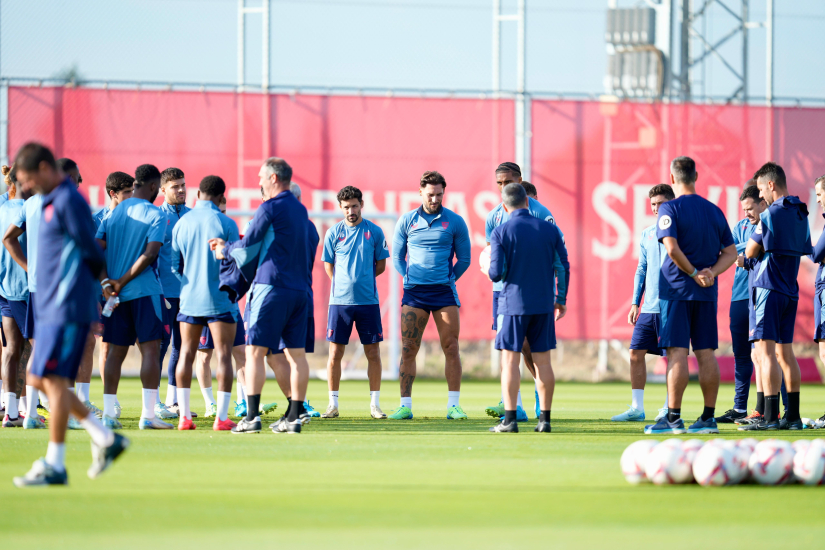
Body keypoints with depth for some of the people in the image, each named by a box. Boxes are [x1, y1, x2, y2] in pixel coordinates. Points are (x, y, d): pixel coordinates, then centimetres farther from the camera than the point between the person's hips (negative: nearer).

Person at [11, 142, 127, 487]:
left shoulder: (69, 201, -14)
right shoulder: (51, 202, 16)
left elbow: (93, 255, -11)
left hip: (68, 309, -10)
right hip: (50, 308, 10)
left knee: (54, 381, -8)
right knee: (39, 380, 11)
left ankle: (54, 466, -3)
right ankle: (105, 439, 16)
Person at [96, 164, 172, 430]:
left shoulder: (114, 213, 11)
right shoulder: (155, 214, -5)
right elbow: (150, 253, -15)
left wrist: (106, 281, -4)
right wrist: (123, 281, -12)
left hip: (116, 294, 5)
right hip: (145, 291, -5)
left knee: (115, 351, 9)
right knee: (150, 349, -3)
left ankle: (108, 413, 8)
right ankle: (148, 415, -9)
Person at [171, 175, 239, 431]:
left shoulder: (181, 223, 4)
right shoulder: (226, 223, -8)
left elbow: (174, 265, 8)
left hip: (189, 298, 4)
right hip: (220, 300, -4)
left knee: (186, 354, 10)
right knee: (223, 355, -1)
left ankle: (184, 416, 7)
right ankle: (221, 417, -6)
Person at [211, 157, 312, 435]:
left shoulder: (270, 208, -9)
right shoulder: (300, 210, 16)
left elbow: (247, 246, -6)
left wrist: (225, 250, 13)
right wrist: (229, 245, 27)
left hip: (271, 287, -7)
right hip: (299, 290, 7)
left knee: (255, 351, -4)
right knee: (296, 354, 6)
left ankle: (252, 416, -10)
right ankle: (295, 417, 5)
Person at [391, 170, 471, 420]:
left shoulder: (455, 222, 4)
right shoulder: (407, 221, 7)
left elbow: (464, 259, 11)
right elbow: (397, 257, 15)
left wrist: (447, 279, 6)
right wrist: (411, 279, 6)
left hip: (444, 291, -1)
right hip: (414, 291, 1)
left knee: (451, 348, -3)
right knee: (408, 349, -3)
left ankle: (453, 405, 1)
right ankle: (405, 406, 0)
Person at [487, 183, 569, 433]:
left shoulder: (501, 232, -7)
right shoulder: (550, 230, 2)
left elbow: (496, 273, -11)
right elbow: (563, 267, 5)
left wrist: (489, 270, 13)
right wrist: (561, 299, 17)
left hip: (513, 303, -3)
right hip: (543, 304, 3)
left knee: (510, 360, 1)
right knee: (542, 361, 8)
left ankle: (509, 419, -4)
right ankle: (545, 419, 8)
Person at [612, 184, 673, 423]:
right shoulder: (647, 234, 14)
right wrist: (635, 303, 14)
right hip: (648, 307, 6)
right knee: (636, 353, 2)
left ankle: (669, 408, 7)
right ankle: (636, 408, 7)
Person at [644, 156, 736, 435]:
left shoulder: (670, 208, -7)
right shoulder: (714, 210, 12)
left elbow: (672, 248, -19)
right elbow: (731, 252, 9)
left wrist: (694, 273, -12)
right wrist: (711, 272, -4)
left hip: (677, 290, -5)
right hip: (707, 294, 5)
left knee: (677, 352, -7)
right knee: (705, 352, 6)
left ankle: (674, 417, -10)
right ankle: (708, 417, 7)